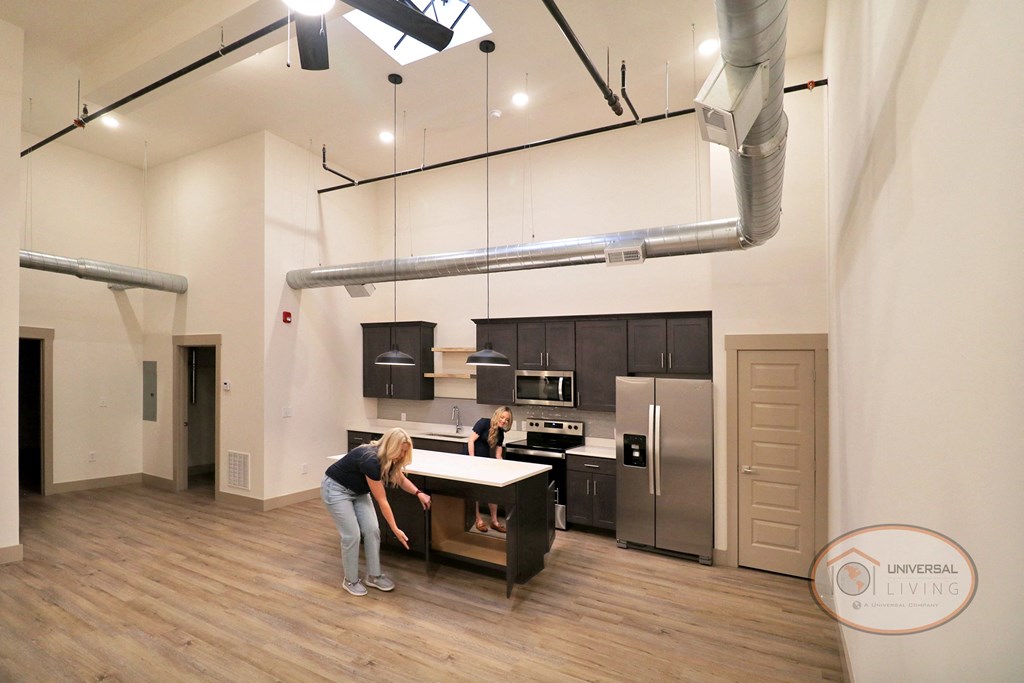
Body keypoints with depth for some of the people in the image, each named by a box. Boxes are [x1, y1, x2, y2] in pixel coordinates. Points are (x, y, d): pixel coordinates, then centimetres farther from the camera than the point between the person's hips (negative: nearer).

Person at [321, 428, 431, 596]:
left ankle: (374, 576, 12)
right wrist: (395, 529, -21)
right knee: (352, 534, -9)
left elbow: (401, 480, 6)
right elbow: (382, 500, -28)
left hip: (358, 491, 8)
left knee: (372, 529, -1)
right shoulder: (370, 460, -36)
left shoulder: (389, 459, -13)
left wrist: (418, 493, -12)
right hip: (336, 489, -7)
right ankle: (350, 580, 11)